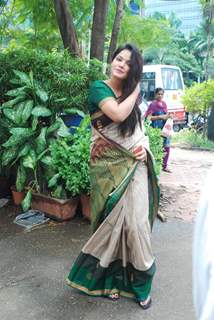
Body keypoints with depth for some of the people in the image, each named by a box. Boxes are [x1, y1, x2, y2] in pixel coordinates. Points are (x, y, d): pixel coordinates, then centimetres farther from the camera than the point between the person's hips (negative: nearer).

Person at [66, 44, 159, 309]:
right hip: (109, 168, -4)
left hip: (134, 166, 4)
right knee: (113, 221, 4)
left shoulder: (130, 93, 13)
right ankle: (112, 278, 24)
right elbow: (118, 114, -23)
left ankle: (139, 281, 17)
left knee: (136, 220, 1)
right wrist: (136, 91, -6)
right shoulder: (99, 88, -4)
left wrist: (143, 146, -2)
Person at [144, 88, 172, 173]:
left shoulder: (164, 103, 13)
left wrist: (168, 116, 2)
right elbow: (148, 117, -15)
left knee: (167, 147, 7)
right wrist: (160, 117, -20)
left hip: (165, 128, 6)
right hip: (156, 129, -6)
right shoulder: (152, 104, -7)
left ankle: (165, 166, 20)